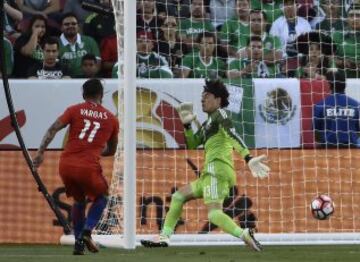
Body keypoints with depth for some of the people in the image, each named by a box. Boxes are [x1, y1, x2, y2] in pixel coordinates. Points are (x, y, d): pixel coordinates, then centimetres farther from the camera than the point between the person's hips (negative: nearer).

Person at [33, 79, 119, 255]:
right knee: (100, 197, 24)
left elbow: (53, 129, -4)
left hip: (66, 165, 2)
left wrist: (41, 152, -8)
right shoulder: (111, 119, 13)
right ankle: (87, 231, 1)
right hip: (89, 167, -2)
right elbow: (111, 151, 24)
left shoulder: (74, 110, 10)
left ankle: (78, 243, 21)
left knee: (79, 201, 26)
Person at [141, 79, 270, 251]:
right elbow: (192, 144, 30)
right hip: (210, 173, 10)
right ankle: (164, 237, 19)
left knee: (214, 213, -29)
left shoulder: (219, 114, -1)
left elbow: (233, 136, -17)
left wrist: (248, 158, -31)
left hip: (217, 168, -10)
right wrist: (187, 125, 14)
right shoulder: (207, 124, 25)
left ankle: (244, 235, -42)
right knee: (178, 196, 21)